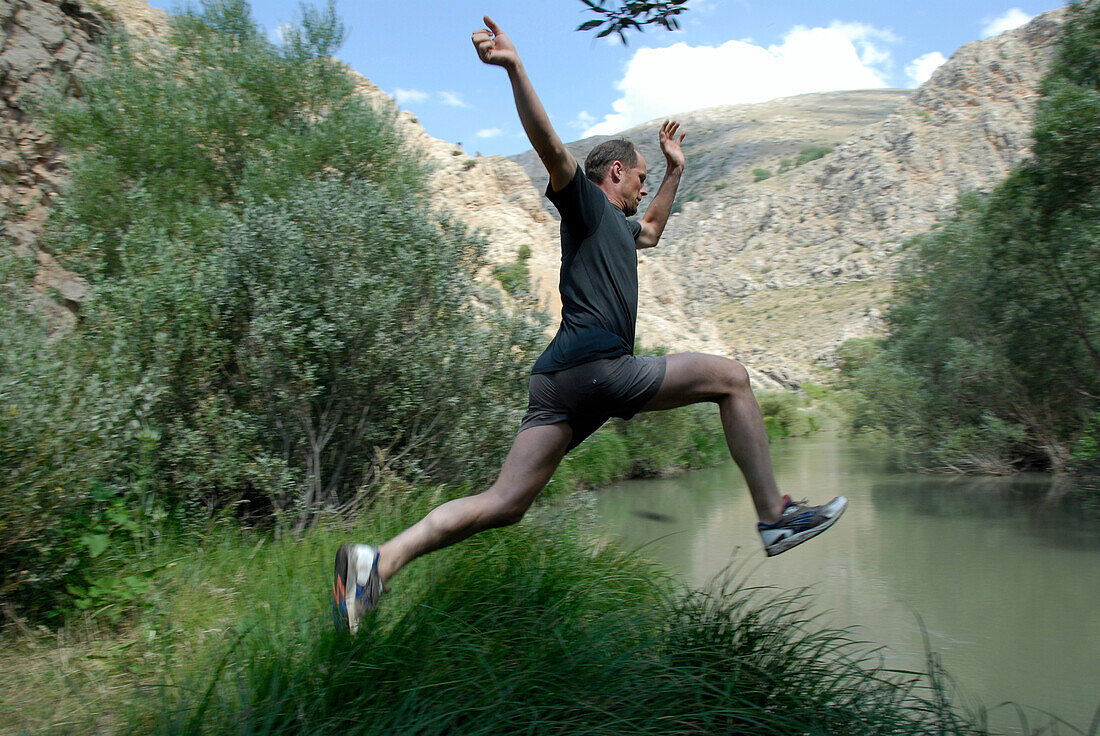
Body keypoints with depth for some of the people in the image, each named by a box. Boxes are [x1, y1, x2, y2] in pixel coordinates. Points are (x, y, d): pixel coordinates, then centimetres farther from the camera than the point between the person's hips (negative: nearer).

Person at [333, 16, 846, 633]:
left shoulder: (617, 227, 34)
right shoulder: (585, 200, 7)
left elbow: (653, 230, 56)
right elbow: (550, 145, -11)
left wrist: (676, 171, 54)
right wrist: (516, 69, -22)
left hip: (561, 381, 9)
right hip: (595, 364, -9)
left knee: (504, 505, -1)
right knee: (731, 377, 3)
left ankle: (380, 560, -10)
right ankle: (776, 516, 4)